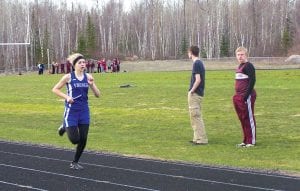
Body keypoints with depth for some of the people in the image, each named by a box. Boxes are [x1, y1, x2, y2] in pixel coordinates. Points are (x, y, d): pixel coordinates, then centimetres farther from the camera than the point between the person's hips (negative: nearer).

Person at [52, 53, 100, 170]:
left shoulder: (88, 77, 1)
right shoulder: (68, 77, -8)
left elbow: (98, 95, 2)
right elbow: (55, 89, 2)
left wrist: (92, 85, -16)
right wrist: (66, 97, -13)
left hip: (84, 111, 4)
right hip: (71, 111, -3)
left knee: (83, 140, 2)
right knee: (75, 140, -6)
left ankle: (75, 162, 22)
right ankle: (65, 127, 26)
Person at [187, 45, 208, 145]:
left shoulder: (196, 64, -15)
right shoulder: (200, 63, 14)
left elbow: (198, 80, -21)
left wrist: (192, 91, -13)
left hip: (195, 94, -10)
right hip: (199, 93, 10)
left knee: (196, 116, -6)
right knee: (196, 116, 16)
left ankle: (202, 139, -5)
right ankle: (197, 138, 21)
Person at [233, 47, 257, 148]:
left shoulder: (248, 66, -10)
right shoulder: (239, 67, 17)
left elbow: (252, 80, -17)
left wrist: (246, 95, -19)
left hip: (246, 97, -9)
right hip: (238, 97, 9)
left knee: (249, 119, -4)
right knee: (242, 119, 12)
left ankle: (251, 141, 1)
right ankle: (246, 141, 19)